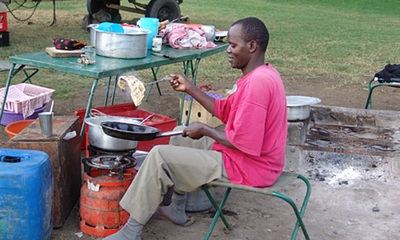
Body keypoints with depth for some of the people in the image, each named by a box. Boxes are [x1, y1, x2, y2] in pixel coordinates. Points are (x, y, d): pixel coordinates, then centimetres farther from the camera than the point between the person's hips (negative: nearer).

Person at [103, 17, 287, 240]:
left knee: (160, 156, -12)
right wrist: (190, 88, 6)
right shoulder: (261, 73, 8)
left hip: (249, 167, -11)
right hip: (251, 156, 11)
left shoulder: (258, 82, -26)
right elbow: (225, 112, 13)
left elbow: (245, 142, -28)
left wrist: (205, 130, -14)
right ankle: (177, 208, 30)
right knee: (181, 136, 25)